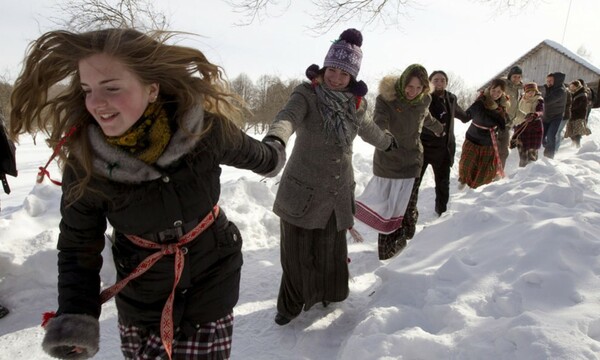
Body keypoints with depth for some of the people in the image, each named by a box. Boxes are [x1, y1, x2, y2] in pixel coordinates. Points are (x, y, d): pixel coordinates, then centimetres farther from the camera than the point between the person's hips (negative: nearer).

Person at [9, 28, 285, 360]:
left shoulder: (205, 130, -21)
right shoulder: (83, 164, -19)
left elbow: (248, 152, 2)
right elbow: (78, 248, -7)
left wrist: (273, 156, 22)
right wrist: (76, 316, -21)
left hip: (212, 282, 0)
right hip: (141, 297, 1)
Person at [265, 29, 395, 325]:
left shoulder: (356, 103, 3)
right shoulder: (307, 94, -13)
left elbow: (367, 129, 25)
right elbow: (288, 117, -34)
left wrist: (388, 142, 44)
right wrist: (274, 139, -57)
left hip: (338, 194, 4)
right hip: (303, 192, -3)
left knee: (331, 250, 14)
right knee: (297, 253, 4)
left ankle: (327, 294, 44)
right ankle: (291, 303, 30)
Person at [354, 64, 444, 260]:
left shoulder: (423, 100, 2)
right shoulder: (386, 98, -13)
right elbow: (379, 122, -30)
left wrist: (439, 128, 46)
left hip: (411, 162, 3)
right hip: (387, 161, -3)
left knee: (407, 207, 0)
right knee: (385, 204, 1)